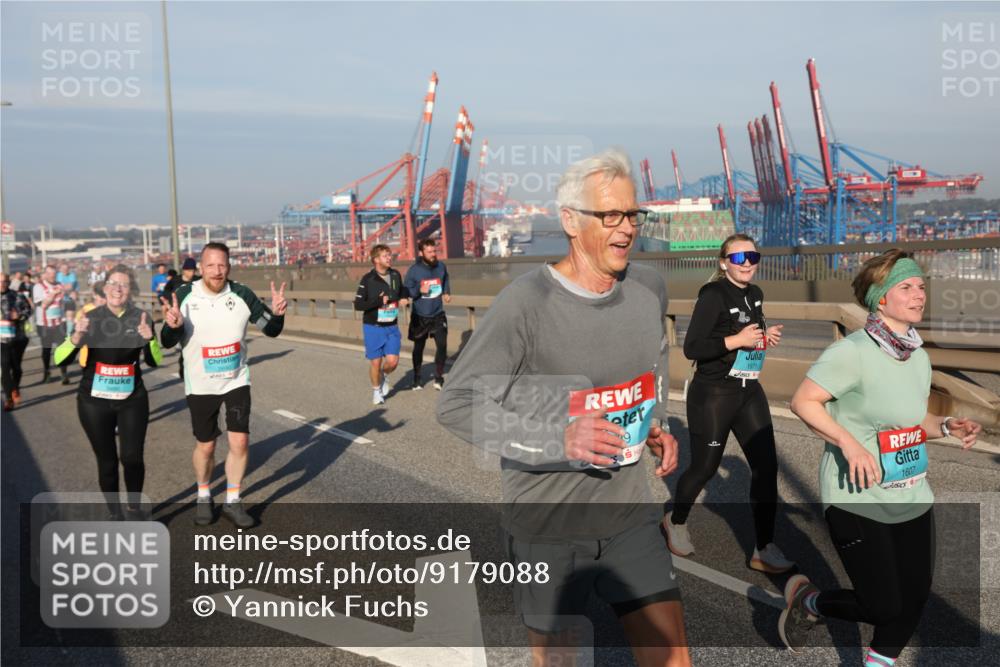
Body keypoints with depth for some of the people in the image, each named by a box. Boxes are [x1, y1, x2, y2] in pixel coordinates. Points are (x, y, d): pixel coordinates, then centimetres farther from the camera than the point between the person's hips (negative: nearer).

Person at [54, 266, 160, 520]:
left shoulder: (141, 317, -3)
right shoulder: (91, 318, -7)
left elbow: (155, 361, -1)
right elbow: (60, 359, -12)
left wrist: (149, 339, -20)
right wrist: (77, 336, -30)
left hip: (133, 400, 0)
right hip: (94, 401, 0)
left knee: (132, 458, -7)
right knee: (107, 461, 6)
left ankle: (134, 507, 19)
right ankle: (115, 513, 27)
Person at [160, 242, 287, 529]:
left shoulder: (242, 295, -11)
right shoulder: (184, 296, -12)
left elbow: (271, 330, -4)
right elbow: (167, 343, -7)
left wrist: (277, 314, -26)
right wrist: (173, 326, -29)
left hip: (236, 381, 1)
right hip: (200, 385, 0)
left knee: (240, 442, -4)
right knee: (205, 446, 11)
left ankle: (232, 501, 16)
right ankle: (204, 497, 37)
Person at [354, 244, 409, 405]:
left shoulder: (396, 275, 3)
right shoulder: (367, 279, -11)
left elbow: (402, 290, 22)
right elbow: (358, 304, -12)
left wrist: (404, 298, 0)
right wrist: (378, 301, -22)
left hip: (391, 327, 3)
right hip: (373, 327, -3)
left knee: (392, 361, -5)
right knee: (375, 362, 3)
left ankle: (384, 375, 29)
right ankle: (376, 390, 27)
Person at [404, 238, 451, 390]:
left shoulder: (441, 266, -2)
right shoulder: (414, 270, -12)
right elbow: (406, 290, -7)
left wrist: (447, 293, 0)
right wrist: (419, 290, -24)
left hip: (438, 314, 1)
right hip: (420, 316, -1)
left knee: (442, 345, -12)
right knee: (418, 347, 13)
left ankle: (438, 378, 1)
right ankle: (416, 379, 30)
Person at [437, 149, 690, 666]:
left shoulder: (649, 288, -1)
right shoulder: (524, 302, -20)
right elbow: (457, 404, -18)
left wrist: (657, 425, 5)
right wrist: (559, 439, -27)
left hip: (631, 516, 4)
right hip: (546, 527, -4)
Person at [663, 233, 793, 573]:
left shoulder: (755, 295, 8)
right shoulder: (713, 296, -16)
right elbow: (691, 348, -20)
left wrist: (765, 336, 3)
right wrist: (736, 340, -25)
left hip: (750, 393, 7)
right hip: (712, 396, -7)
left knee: (766, 465, -2)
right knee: (704, 467, 7)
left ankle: (764, 550, 8)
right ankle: (676, 521, 36)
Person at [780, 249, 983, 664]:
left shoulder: (920, 357, 7)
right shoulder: (852, 351, -18)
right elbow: (803, 402, -17)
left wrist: (947, 426, -2)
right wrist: (849, 443, -27)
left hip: (912, 498, 8)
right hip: (858, 500, -8)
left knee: (915, 599, 10)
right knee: (883, 606, -4)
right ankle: (805, 601, 25)